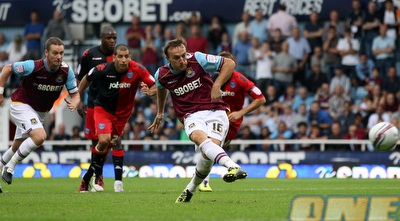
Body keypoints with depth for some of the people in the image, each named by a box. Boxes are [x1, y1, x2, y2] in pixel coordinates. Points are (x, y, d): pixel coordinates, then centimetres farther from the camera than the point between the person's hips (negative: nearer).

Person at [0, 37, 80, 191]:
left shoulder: (66, 71, -15)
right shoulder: (32, 66, -26)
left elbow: (75, 94, -8)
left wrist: (74, 104, -31)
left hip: (40, 112, 6)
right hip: (21, 105, -6)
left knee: (18, 147, 17)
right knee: (40, 136, -27)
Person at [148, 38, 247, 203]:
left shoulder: (197, 60, -8)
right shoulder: (162, 75, 2)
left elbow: (229, 63, -2)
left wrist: (217, 86, -12)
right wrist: (160, 112, 39)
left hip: (215, 111, -1)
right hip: (192, 116, 1)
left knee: (207, 154, -24)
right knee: (200, 137, -36)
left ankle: (191, 189, 6)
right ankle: (233, 167, -58)